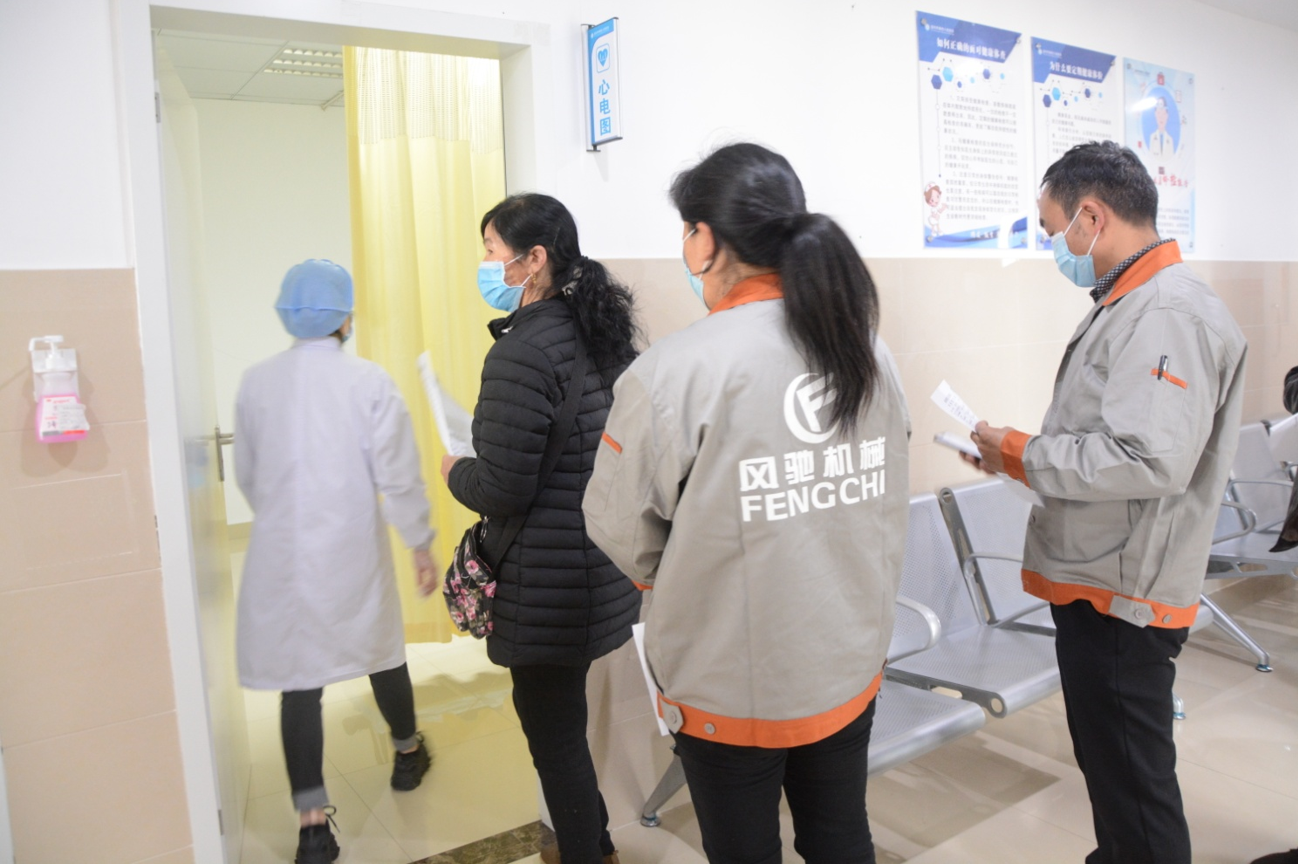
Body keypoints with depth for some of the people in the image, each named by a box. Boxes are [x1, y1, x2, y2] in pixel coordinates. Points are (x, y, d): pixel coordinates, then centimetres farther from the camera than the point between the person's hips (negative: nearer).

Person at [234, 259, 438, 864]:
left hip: (281, 557, 1)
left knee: (298, 680, 6)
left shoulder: (257, 382, -2)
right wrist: (421, 546, -1)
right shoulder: (369, 381, -12)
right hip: (354, 551, -1)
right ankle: (407, 755, 42)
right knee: (381, 652, 20)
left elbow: (248, 475, 8)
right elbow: (398, 476, -12)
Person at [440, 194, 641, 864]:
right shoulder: (599, 331, 6)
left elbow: (503, 488, -22)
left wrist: (456, 473, -1)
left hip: (546, 583, -9)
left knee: (551, 727, 9)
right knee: (562, 712, 25)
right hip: (602, 571, 9)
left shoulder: (523, 352, -21)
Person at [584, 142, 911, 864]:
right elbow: (889, 503, 3)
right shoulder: (870, 352, -5)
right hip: (852, 667, 6)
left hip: (731, 687, -5)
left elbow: (623, 531, -14)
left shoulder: (675, 371, -23)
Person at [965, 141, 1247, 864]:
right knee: (1107, 766, 25)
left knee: (1134, 782, 5)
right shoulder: (1129, 304, 12)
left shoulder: (1169, 313, -20)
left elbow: (1150, 462, -29)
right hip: (1095, 585, 10)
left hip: (1123, 595, -10)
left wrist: (1021, 454, -18)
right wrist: (1020, 451, 4)